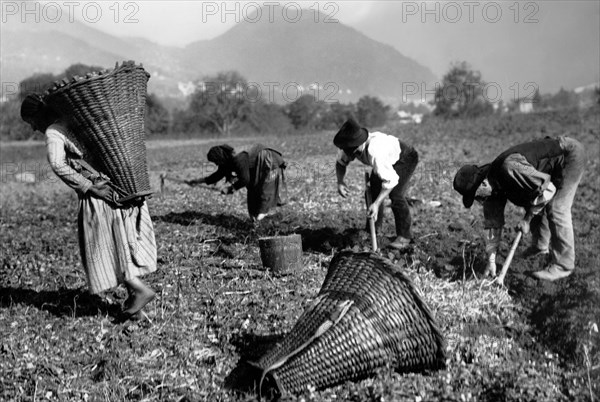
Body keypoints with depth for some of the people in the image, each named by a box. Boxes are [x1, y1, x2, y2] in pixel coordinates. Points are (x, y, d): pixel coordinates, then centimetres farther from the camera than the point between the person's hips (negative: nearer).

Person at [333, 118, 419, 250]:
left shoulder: (375, 151, -45)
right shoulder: (349, 146, -23)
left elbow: (391, 180, -41)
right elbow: (340, 162, -2)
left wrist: (377, 204, -45)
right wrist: (340, 181, -18)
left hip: (405, 158, -8)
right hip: (388, 160, 8)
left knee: (395, 194, -23)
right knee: (373, 189, 3)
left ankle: (404, 236, -6)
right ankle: (374, 226, 28)